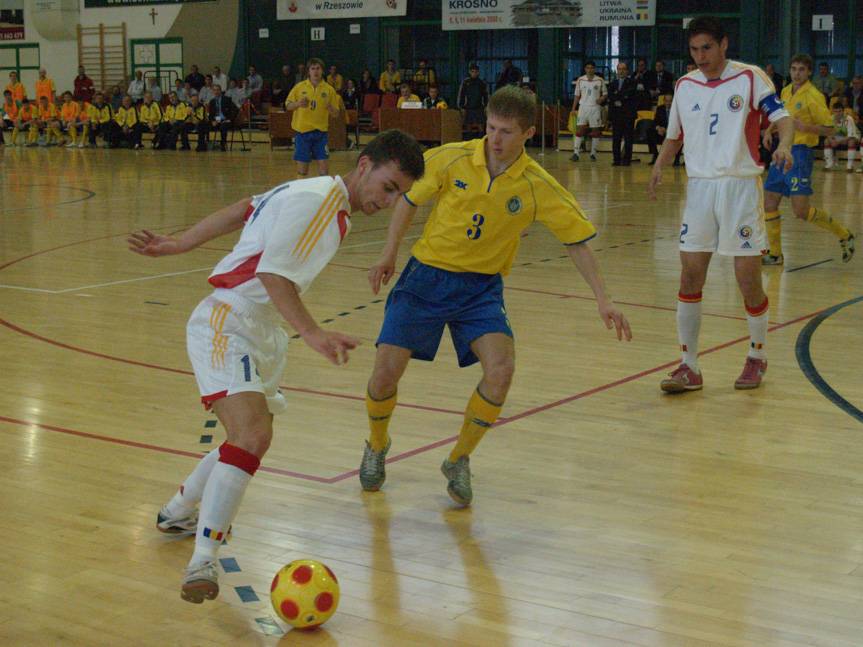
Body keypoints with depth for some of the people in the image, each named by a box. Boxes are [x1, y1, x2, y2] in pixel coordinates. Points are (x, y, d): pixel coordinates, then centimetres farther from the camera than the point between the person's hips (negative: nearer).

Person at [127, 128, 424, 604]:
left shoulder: (327, 201, 13)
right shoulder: (315, 198, -16)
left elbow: (238, 212, 17)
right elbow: (272, 271, -24)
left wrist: (175, 245, 18)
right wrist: (311, 333, -32)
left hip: (262, 333, 10)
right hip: (227, 325, -10)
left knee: (253, 439, 21)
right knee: (251, 435, -27)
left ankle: (179, 511, 42)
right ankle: (202, 561, -28)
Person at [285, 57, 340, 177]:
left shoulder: (329, 89, 2)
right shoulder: (299, 87, 2)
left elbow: (336, 113, 5)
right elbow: (288, 106, 5)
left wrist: (330, 107, -18)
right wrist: (298, 104, -16)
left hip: (320, 131, 0)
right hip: (302, 130, 0)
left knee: (323, 163, -6)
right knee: (302, 163, 3)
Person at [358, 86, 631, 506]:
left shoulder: (538, 187, -10)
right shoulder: (451, 159, -10)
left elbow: (576, 241, -2)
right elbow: (409, 200, 5)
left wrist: (602, 299, -8)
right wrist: (389, 255, 2)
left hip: (481, 288, 0)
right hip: (426, 275, 0)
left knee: (501, 368, -23)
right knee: (386, 370, -10)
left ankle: (459, 460, 2)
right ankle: (377, 445, 24)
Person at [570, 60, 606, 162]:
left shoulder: (600, 80, 1)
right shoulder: (580, 80, 5)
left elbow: (605, 93, 7)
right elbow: (577, 95, 10)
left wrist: (601, 99, -15)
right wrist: (574, 108, 4)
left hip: (595, 108, 0)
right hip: (583, 107, 0)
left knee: (595, 131, 3)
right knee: (579, 129, -6)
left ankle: (593, 153, 11)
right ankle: (575, 153, -7)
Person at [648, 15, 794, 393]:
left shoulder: (750, 78, -3)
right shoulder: (684, 86, 10)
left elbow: (781, 116, -11)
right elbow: (674, 136, 18)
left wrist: (783, 145, -33)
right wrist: (659, 168, 0)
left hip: (741, 185, -4)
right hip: (699, 187, 4)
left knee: (748, 278, -1)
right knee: (690, 275, -2)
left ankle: (757, 357, 22)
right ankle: (689, 368, 5)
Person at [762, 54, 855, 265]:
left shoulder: (813, 96, -11)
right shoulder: (786, 91, 11)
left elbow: (829, 129, -10)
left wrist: (805, 127, -25)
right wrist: (770, 130, 12)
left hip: (800, 153, -8)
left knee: (801, 210, -14)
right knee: (769, 203, 5)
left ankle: (844, 235, 5)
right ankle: (775, 254, 17)